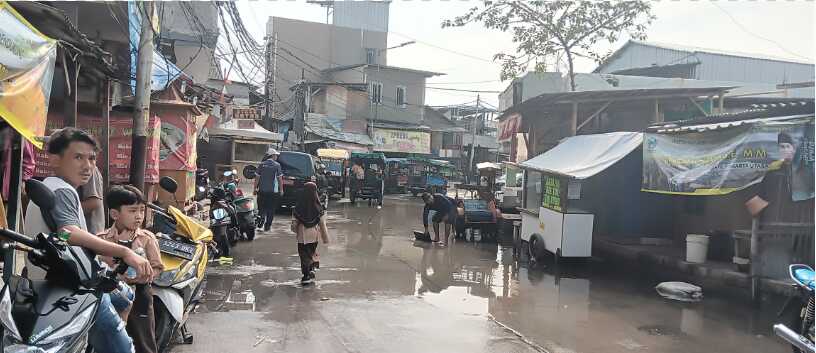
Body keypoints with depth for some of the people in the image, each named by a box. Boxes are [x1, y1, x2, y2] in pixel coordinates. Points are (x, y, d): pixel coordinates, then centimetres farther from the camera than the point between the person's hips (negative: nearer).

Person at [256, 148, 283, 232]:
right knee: (271, 209, 7)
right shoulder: (277, 165, -5)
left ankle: (262, 217, -9)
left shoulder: (262, 164, 2)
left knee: (262, 207, 14)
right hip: (273, 190, -2)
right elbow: (280, 179, -5)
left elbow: (257, 177, 2)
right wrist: (281, 190, 2)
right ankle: (267, 226, 9)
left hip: (262, 190, 2)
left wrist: (255, 188, 10)